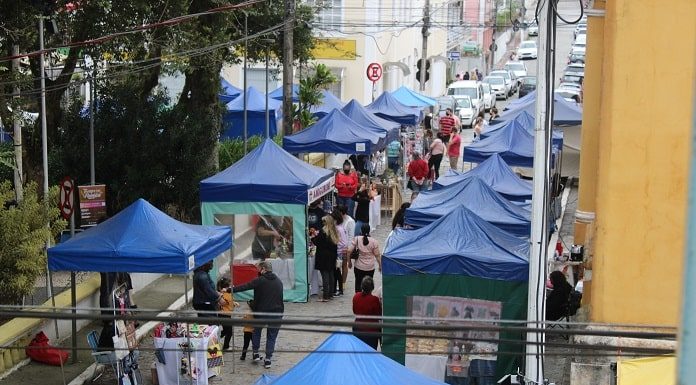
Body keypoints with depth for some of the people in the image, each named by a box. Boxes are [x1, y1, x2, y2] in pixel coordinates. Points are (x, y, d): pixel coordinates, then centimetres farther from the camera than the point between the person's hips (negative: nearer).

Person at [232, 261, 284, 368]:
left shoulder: (260, 281, -10)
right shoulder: (279, 281, 8)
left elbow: (245, 287, -12)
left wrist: (230, 290, -6)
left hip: (261, 312, -3)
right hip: (276, 313, 3)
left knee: (256, 331, 21)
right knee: (272, 336, 10)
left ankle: (255, 353, 21)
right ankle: (268, 359, 8)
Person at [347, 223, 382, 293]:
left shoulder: (356, 239, -9)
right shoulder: (374, 241, -9)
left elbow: (349, 251, -10)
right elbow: (377, 255, -5)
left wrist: (349, 262, 5)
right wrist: (380, 265, 9)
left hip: (358, 267, 0)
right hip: (370, 267, 0)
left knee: (358, 283, 11)